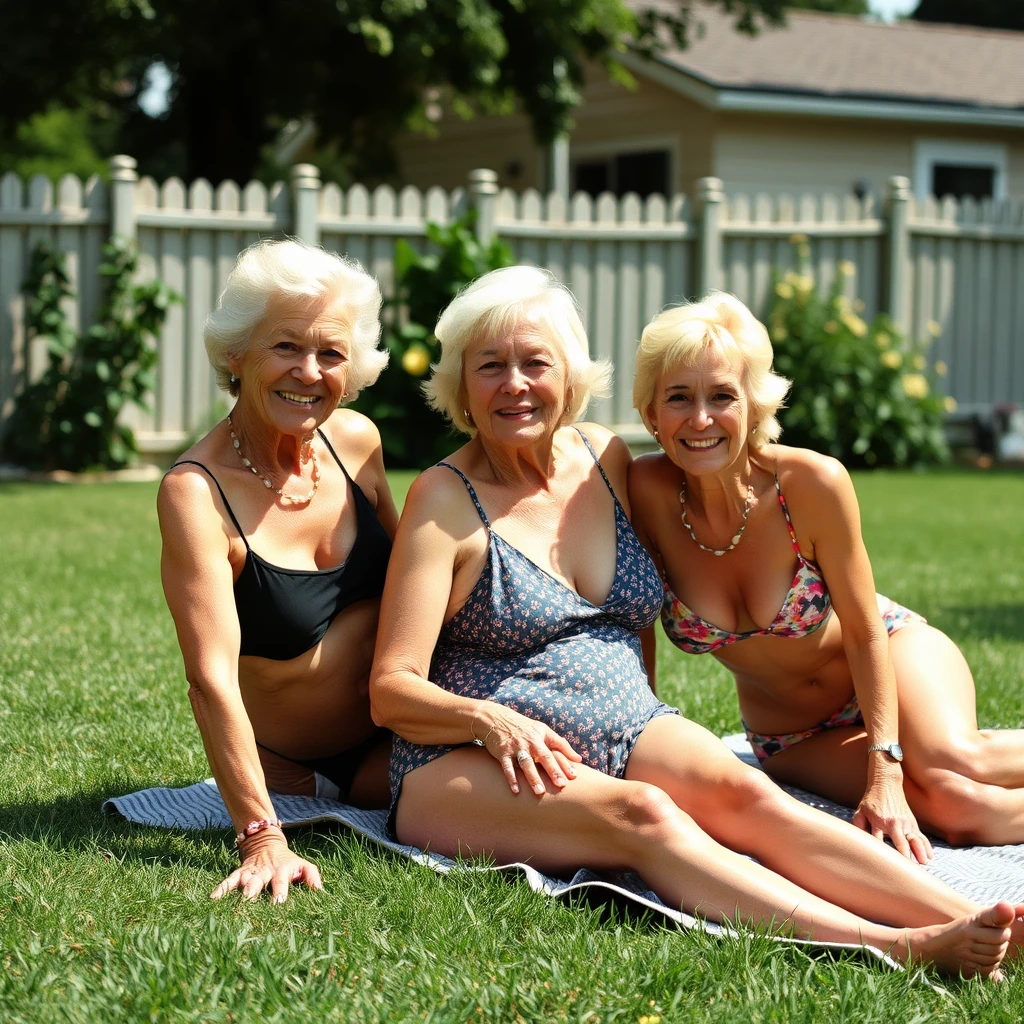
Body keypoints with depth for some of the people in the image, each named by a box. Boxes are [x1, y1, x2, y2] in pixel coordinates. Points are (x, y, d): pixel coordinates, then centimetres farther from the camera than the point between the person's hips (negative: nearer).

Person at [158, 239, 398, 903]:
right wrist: (262, 839, -34)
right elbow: (212, 679, -28)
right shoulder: (197, 493, -22)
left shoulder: (355, 439, -5)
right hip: (293, 768, -4)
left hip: (396, 733, 5)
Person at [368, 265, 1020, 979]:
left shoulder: (605, 458, 11)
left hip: (623, 732, 5)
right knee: (642, 815, -33)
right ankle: (895, 948, -51)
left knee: (744, 793, -26)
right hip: (470, 763, -5)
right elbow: (391, 691, -9)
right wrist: (490, 719, -26)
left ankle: (963, 920, -44)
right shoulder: (448, 499, -4)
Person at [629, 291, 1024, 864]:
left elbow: (866, 630, -15)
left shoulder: (813, 483, -25)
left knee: (951, 762, -34)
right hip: (791, 740, 1)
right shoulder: (648, 491, -23)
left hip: (892, 653, -1)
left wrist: (886, 774, -22)